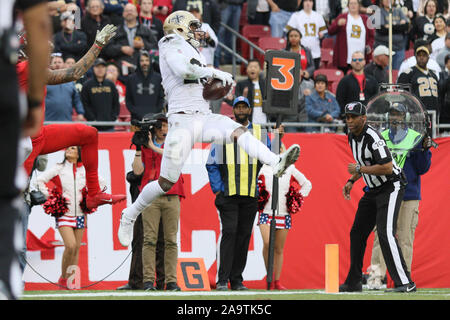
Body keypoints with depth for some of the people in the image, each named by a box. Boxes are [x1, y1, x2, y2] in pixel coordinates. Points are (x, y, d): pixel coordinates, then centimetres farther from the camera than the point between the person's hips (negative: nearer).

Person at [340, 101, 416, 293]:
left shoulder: (372, 137, -22)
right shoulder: (352, 137, 7)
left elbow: (387, 168, -29)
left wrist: (359, 169, -22)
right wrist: (351, 181, 11)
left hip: (391, 187, -10)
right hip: (373, 190, 10)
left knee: (385, 232, -21)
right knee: (357, 233, 10)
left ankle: (404, 282, -22)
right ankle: (353, 282, 19)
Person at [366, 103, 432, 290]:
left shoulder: (415, 138, 5)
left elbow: (422, 169, 1)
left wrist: (424, 150, -13)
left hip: (409, 196, -1)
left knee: (405, 238, -2)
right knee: (381, 235, -5)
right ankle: (376, 275, -5)